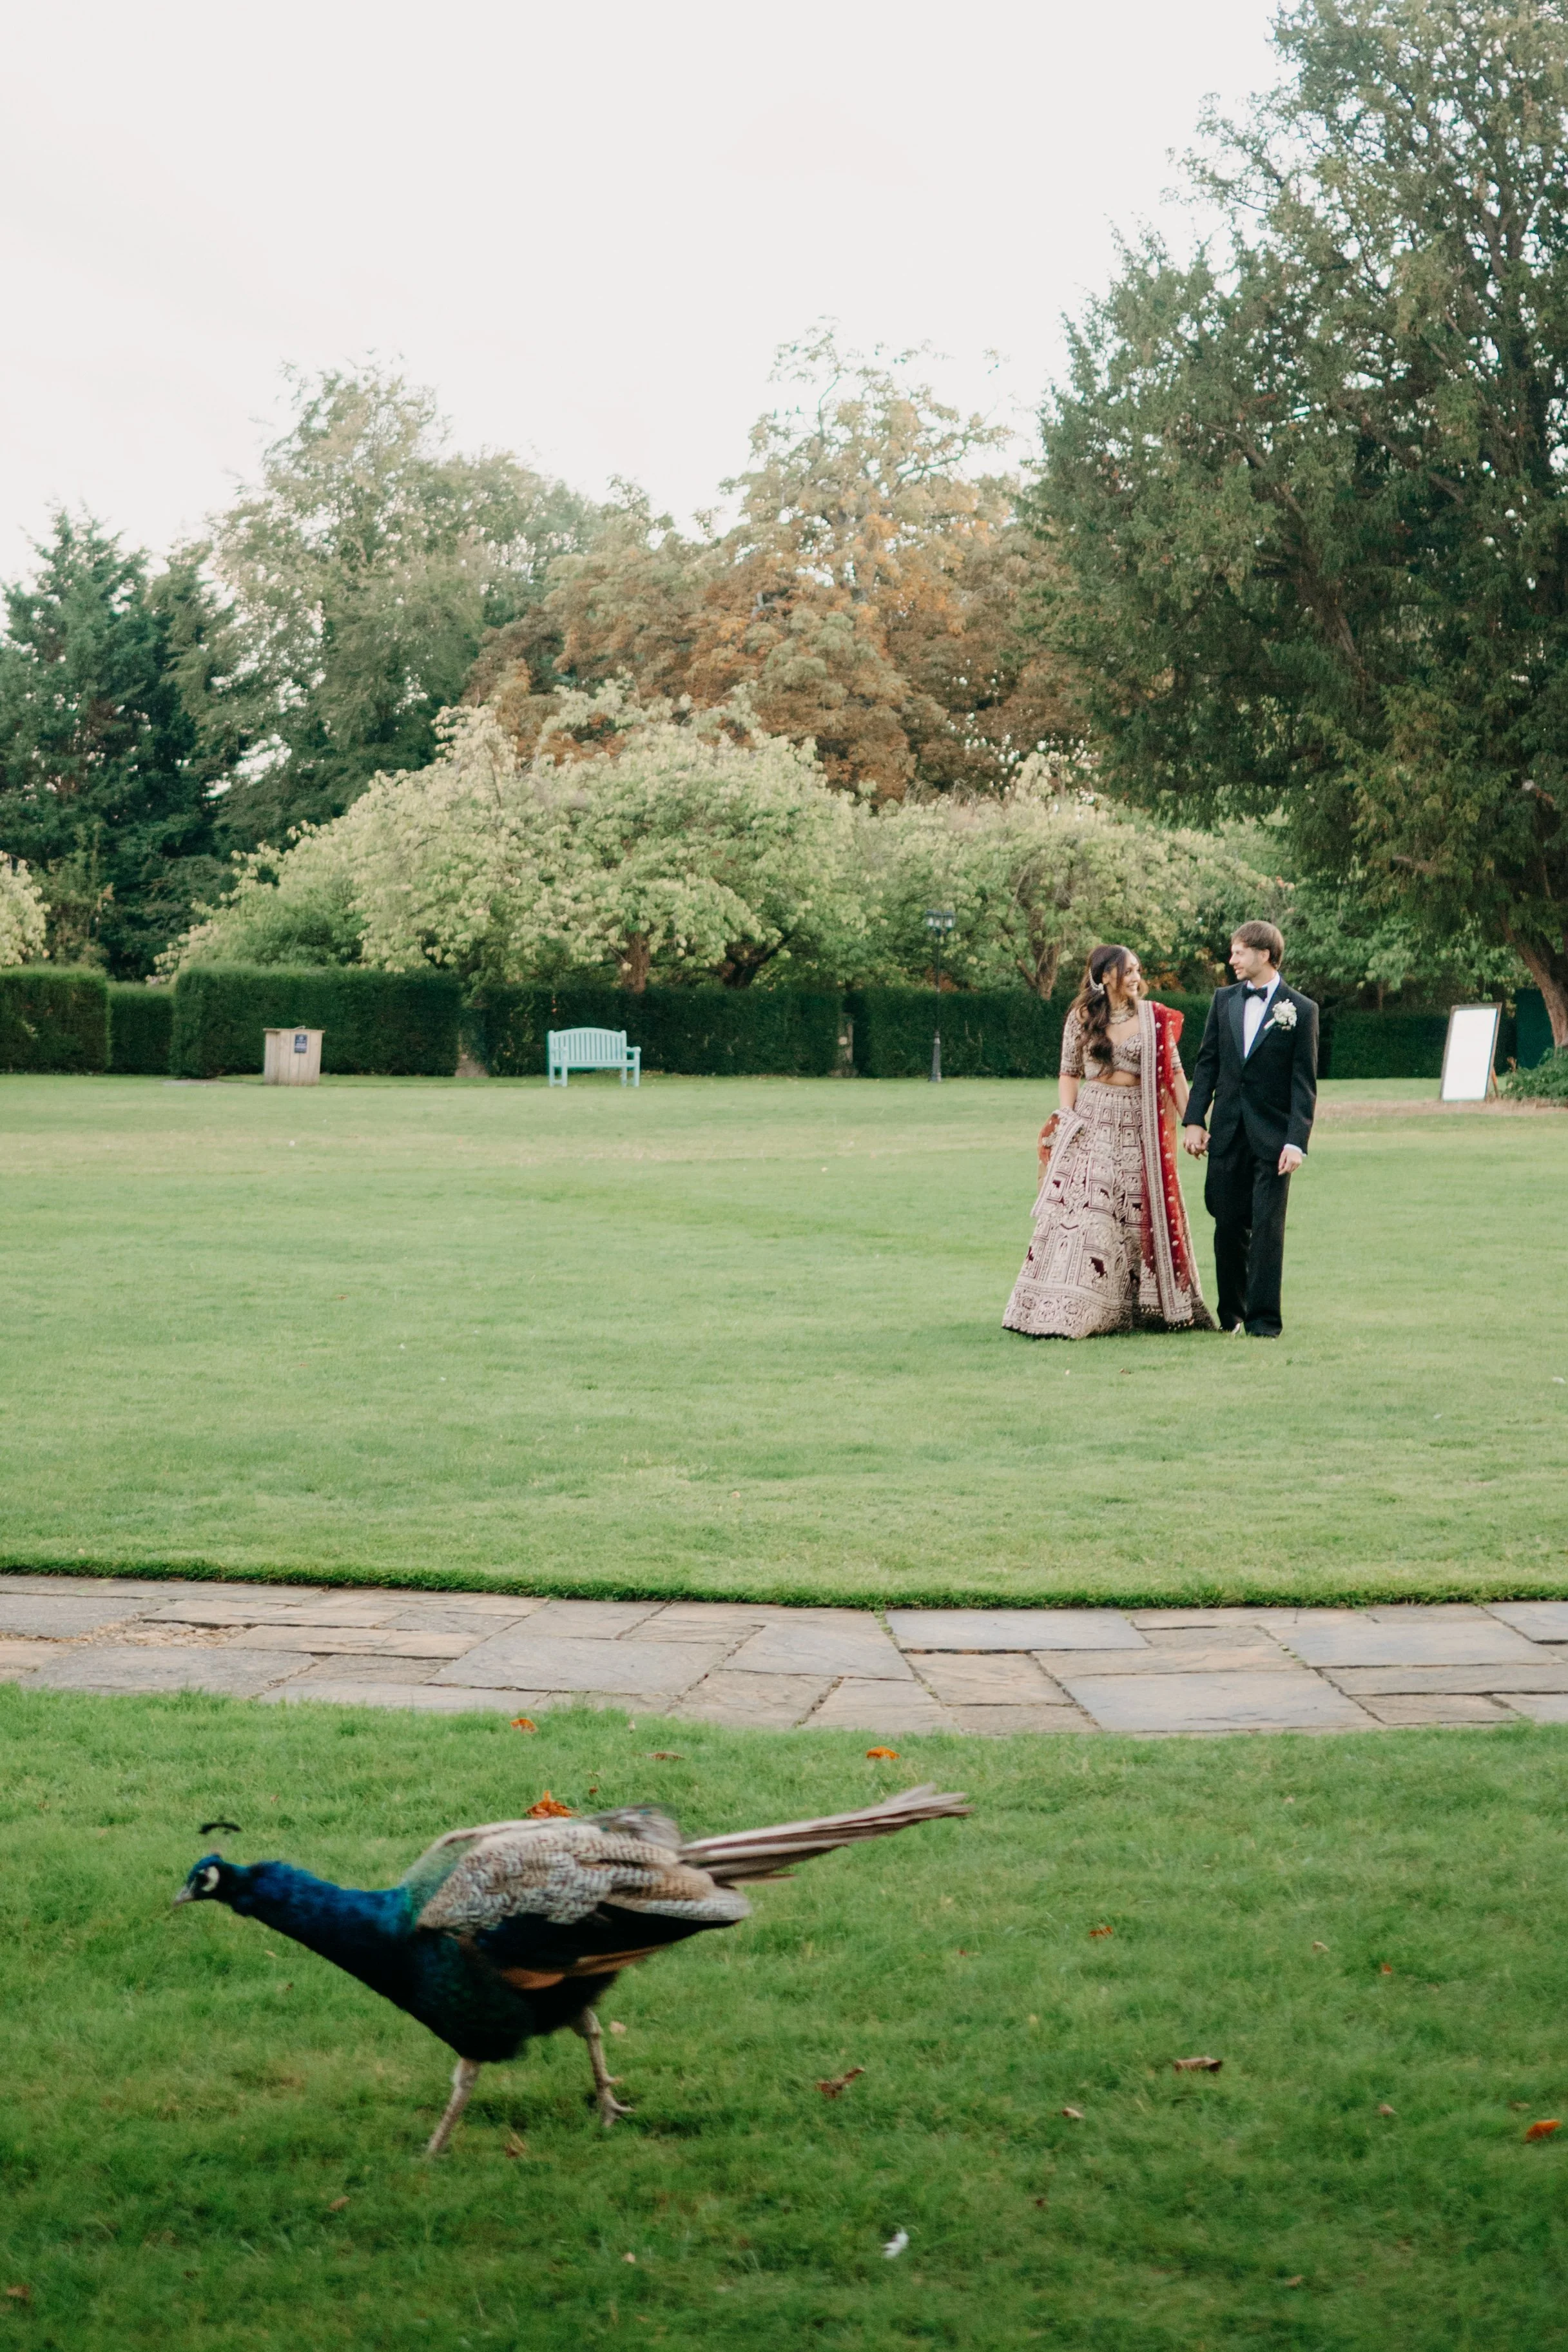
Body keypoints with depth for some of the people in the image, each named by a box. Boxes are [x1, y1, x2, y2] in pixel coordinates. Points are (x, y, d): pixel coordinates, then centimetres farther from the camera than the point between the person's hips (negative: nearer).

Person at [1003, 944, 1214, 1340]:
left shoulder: (1154, 1018, 3)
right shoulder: (1081, 1019, 3)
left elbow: (1173, 1071, 4)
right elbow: (1070, 1072, 8)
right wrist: (1065, 1117, -5)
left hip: (1140, 1126, 1)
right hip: (1091, 1125, -1)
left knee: (1145, 1216, 5)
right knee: (1079, 1213, -7)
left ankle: (1147, 1307, 16)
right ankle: (1061, 1312, -5)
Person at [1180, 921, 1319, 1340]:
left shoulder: (1300, 1010, -3)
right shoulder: (1223, 1000, 9)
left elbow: (1304, 1083, -5)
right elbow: (1207, 1063, 11)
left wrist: (1297, 1141, -12)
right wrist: (1194, 1120, 2)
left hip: (1272, 1137, -4)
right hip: (1227, 1132, 4)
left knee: (1267, 1227, -4)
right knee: (1228, 1226, 8)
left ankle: (1263, 1319, 1)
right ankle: (1231, 1314, 19)